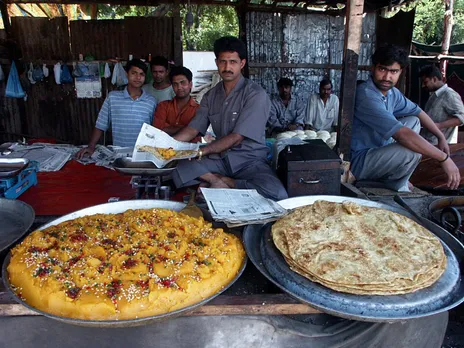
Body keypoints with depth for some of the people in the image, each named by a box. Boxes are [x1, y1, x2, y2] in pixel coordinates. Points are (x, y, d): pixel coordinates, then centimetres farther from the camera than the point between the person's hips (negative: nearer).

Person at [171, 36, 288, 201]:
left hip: (249, 159, -2)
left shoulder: (256, 94, -9)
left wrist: (200, 152, -24)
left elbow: (236, 138, -16)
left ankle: (220, 181, -15)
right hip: (220, 159, 3)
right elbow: (193, 129, 6)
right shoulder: (211, 96, 11)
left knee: (276, 193, -33)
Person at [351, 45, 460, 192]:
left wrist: (441, 137, 11)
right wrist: (443, 158, -26)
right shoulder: (366, 96, -28)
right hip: (357, 162, -10)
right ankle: (396, 184, 7)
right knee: (413, 148, -25)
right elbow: (402, 134, -32)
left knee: (414, 121, 13)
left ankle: (387, 177, 9)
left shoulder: (392, 92, 3)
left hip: (376, 150, 10)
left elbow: (417, 112, 19)